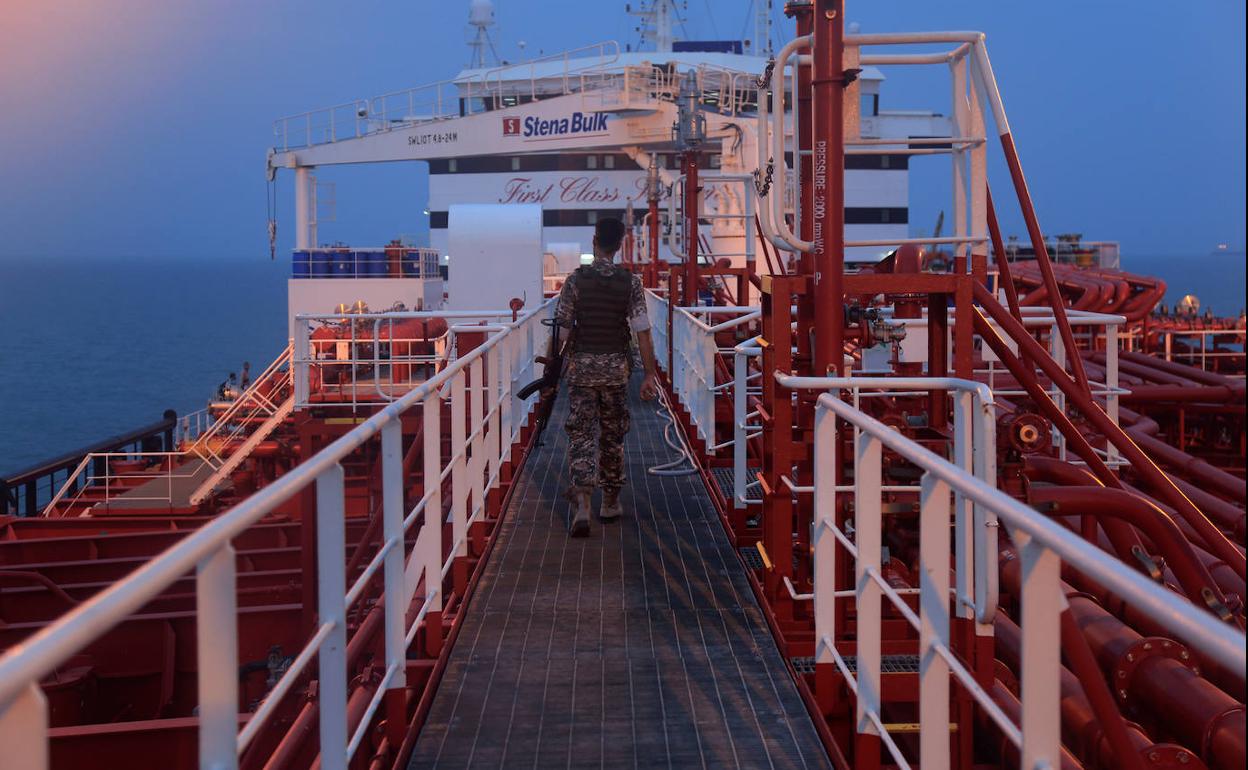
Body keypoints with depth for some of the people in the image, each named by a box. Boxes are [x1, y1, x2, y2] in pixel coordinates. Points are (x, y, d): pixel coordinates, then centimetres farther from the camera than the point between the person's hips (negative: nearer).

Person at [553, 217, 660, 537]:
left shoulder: (576, 279, -7)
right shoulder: (630, 282, -4)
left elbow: (563, 328, -4)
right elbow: (642, 331, -7)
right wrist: (650, 375, -2)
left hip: (582, 367, -1)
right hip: (616, 367, 1)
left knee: (581, 435, -1)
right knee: (613, 435, 15)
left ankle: (581, 503, -17)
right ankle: (610, 502, 25)